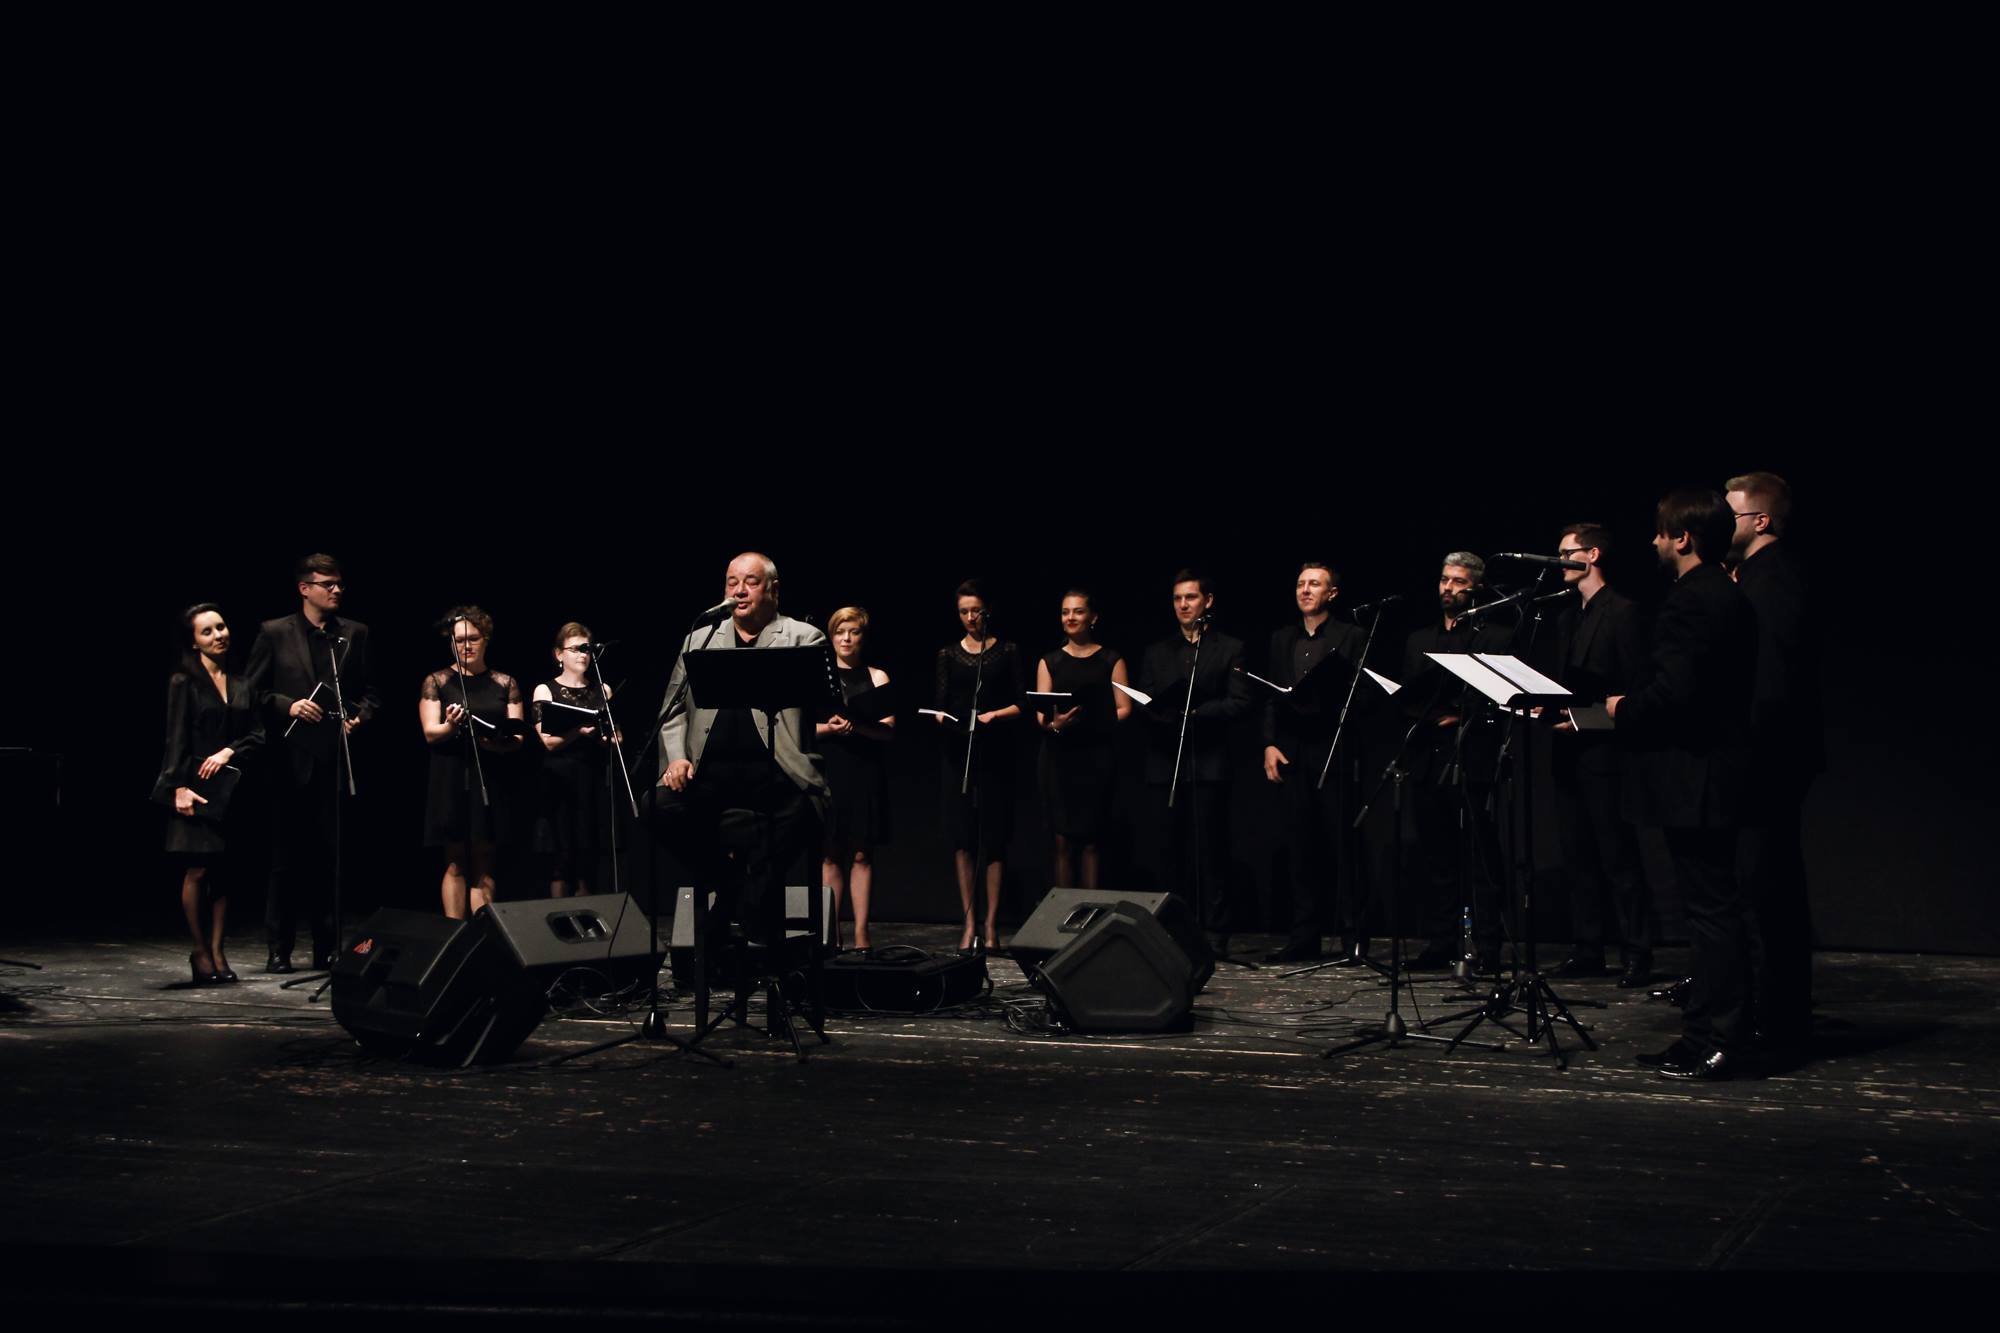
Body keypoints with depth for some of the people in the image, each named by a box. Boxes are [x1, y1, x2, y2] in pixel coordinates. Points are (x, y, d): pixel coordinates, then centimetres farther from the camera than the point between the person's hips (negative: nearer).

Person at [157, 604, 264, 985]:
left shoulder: (242, 685, 12)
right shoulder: (183, 683, -1)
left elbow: (258, 734, 9)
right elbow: (176, 740, -7)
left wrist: (229, 752, -10)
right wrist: (179, 788, -16)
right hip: (196, 786, -4)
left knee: (223, 873, 4)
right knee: (197, 871, -6)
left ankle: (217, 952, 8)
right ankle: (200, 951, 5)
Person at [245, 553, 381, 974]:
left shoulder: (355, 634, 11)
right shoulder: (274, 633, 4)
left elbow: (370, 692, 13)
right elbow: (252, 691, 3)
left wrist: (360, 716, -6)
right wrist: (288, 706, -12)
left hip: (336, 761, 2)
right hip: (292, 761, -2)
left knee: (331, 856, 3)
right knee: (288, 857, 3)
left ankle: (328, 948, 10)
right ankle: (279, 948, 10)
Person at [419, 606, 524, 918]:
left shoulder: (505, 684, 9)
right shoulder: (438, 681, 5)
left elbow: (517, 737, 5)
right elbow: (430, 732, -3)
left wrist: (497, 743, -16)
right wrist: (450, 727, -25)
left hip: (490, 779, 1)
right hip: (450, 778, -1)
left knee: (483, 865, 2)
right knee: (455, 863, -1)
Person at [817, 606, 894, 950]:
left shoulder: (877, 677, 7)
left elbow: (887, 730, -1)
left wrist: (856, 725, -19)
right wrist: (829, 727, -13)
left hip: (866, 771, -1)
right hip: (827, 770, 1)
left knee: (861, 854, -2)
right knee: (831, 855, 1)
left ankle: (861, 934, 0)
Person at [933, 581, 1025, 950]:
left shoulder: (1007, 652, 7)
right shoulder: (948, 654, 12)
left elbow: (1020, 704, 2)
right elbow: (939, 703, 8)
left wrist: (995, 715, -15)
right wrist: (942, 718, -13)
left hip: (995, 752, -2)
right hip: (957, 751, 2)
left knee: (994, 838, -3)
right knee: (962, 837, -3)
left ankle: (991, 925, 0)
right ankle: (969, 923, 0)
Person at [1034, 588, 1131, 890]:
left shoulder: (1111, 660, 5)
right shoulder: (1050, 661, 10)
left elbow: (1124, 709, 0)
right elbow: (1040, 714, 4)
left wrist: (1095, 724, -14)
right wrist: (1054, 724, -17)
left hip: (1095, 757, -1)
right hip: (1058, 756, 2)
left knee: (1089, 842, 0)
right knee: (1063, 842, 0)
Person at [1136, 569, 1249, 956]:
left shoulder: (1230, 649, 8)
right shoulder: (1156, 653, 18)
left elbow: (1239, 702, -4)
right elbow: (1144, 704, 7)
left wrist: (1194, 713, -14)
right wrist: (1170, 717, -13)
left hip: (1209, 764, -3)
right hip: (1165, 765, 3)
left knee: (1210, 851, -4)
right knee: (1169, 851, 2)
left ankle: (1215, 935, -2)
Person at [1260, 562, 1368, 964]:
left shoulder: (1351, 639, 3)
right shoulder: (1281, 640, 17)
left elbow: (1364, 694, 0)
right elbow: (1270, 697, 14)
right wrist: (1269, 744, 3)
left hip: (1333, 750, -4)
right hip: (1291, 752, 4)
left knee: (1341, 844, -5)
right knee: (1301, 847, 5)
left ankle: (1354, 938, 0)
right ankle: (1304, 937, 10)